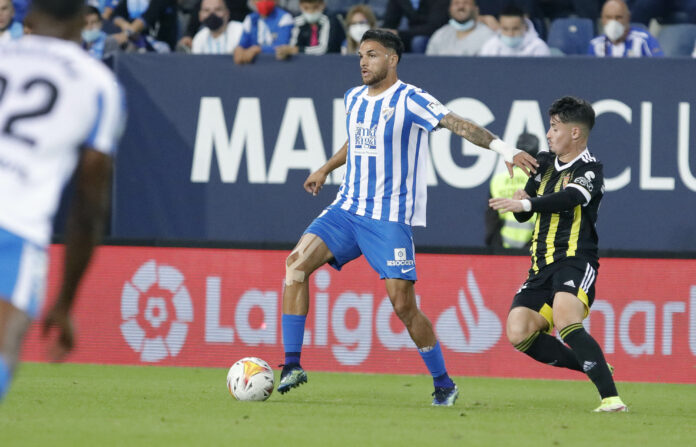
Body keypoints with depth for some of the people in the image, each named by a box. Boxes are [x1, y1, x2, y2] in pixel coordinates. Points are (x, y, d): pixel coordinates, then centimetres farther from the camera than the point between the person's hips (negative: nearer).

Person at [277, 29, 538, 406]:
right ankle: (292, 365, -11)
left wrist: (504, 149, -33)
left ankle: (444, 385, 7)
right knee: (296, 263, -14)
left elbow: (458, 125, -20)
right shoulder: (353, 99, 12)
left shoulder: (410, 100, -10)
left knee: (403, 303, -11)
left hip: (391, 218, -6)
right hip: (348, 208, 6)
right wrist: (325, 170, 45)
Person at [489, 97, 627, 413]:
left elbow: (568, 198, -29)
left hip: (576, 262, -8)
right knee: (519, 333, -10)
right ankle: (595, 368, 4)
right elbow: (523, 214, 23)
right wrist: (519, 200, -1)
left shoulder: (590, 170, -6)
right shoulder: (545, 164, 17)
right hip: (542, 267, 8)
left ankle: (610, 397, -33)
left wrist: (526, 203, -43)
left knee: (565, 320, -33)